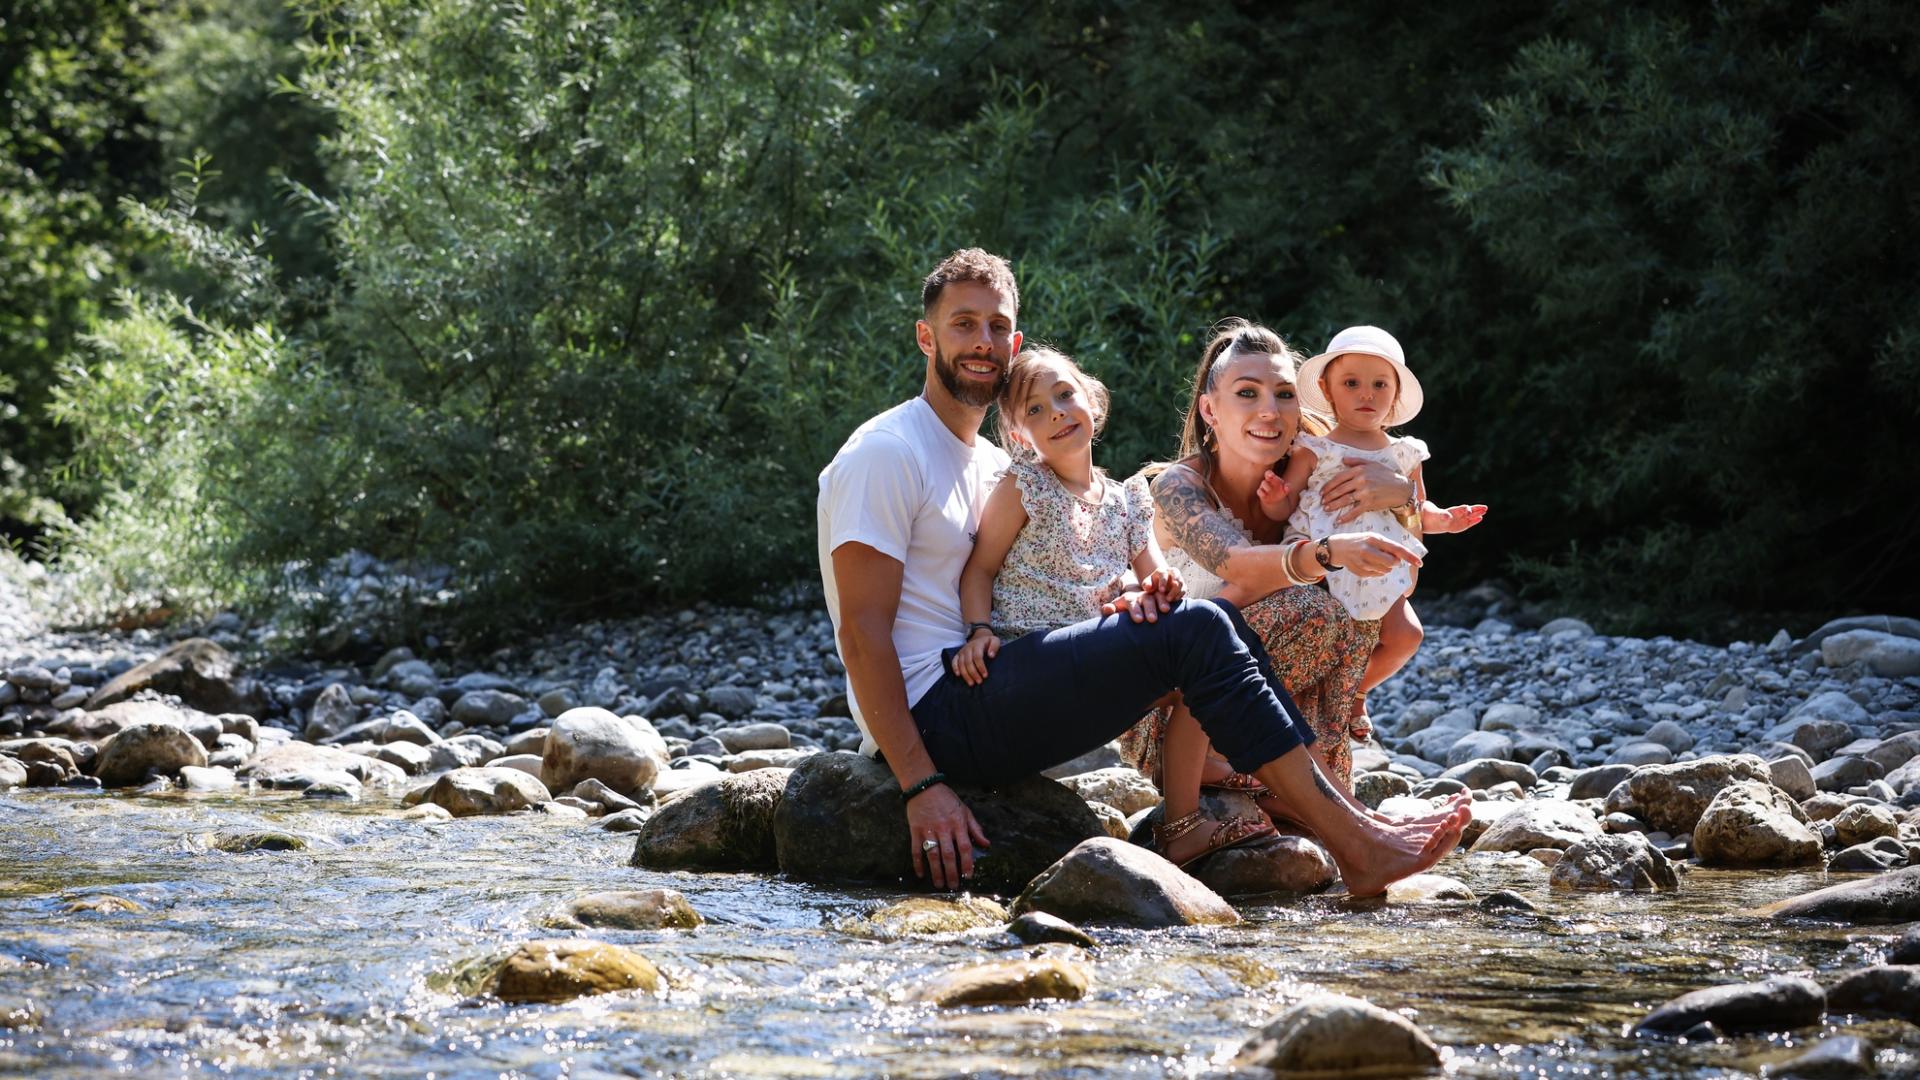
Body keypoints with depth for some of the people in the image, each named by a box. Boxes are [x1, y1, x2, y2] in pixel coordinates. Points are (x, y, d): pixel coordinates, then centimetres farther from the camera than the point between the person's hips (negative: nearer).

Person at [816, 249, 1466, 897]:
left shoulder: (991, 465, 22)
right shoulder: (885, 454, -8)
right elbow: (863, 632, -16)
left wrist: (1111, 606, -5)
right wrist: (921, 786, -25)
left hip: (979, 691, 9)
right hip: (932, 716, -9)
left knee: (1216, 622, 2)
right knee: (1194, 630, -17)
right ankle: (1355, 843, -17)